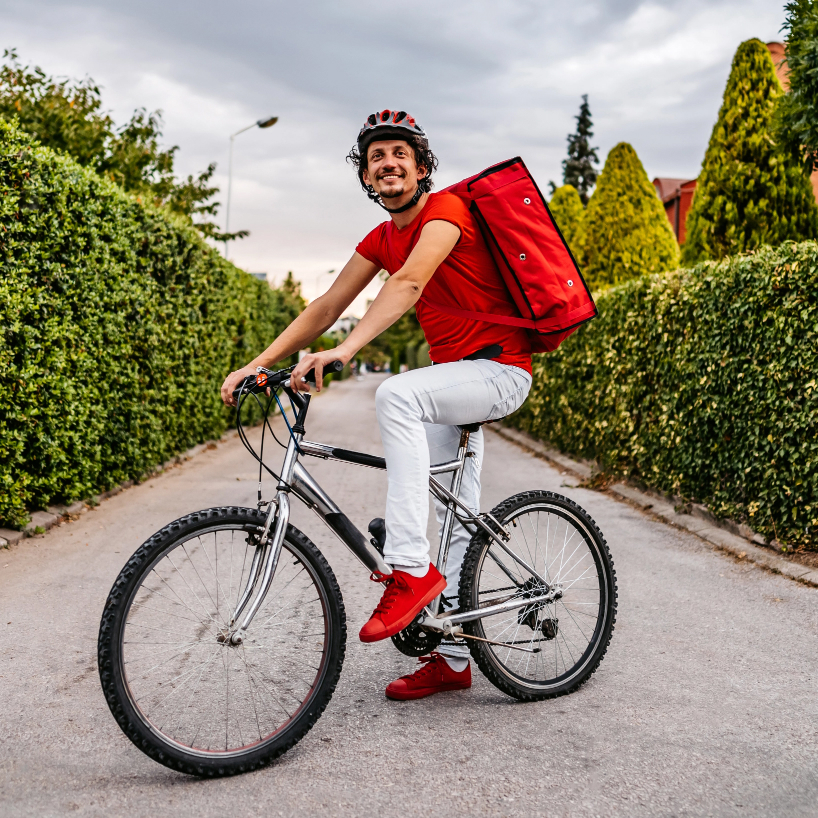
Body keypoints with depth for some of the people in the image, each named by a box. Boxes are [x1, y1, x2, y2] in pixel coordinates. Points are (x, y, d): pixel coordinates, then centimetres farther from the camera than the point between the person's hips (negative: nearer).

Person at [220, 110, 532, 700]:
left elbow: (409, 284, -32)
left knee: (396, 395, -35)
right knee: (456, 521, 10)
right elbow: (325, 308, 6)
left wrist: (344, 351, -46)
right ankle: (451, 659, 19)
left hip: (500, 369, -8)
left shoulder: (446, 209, -14)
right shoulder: (381, 240, 10)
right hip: (453, 376, 8)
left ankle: (410, 567, -32)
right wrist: (256, 365, -4)